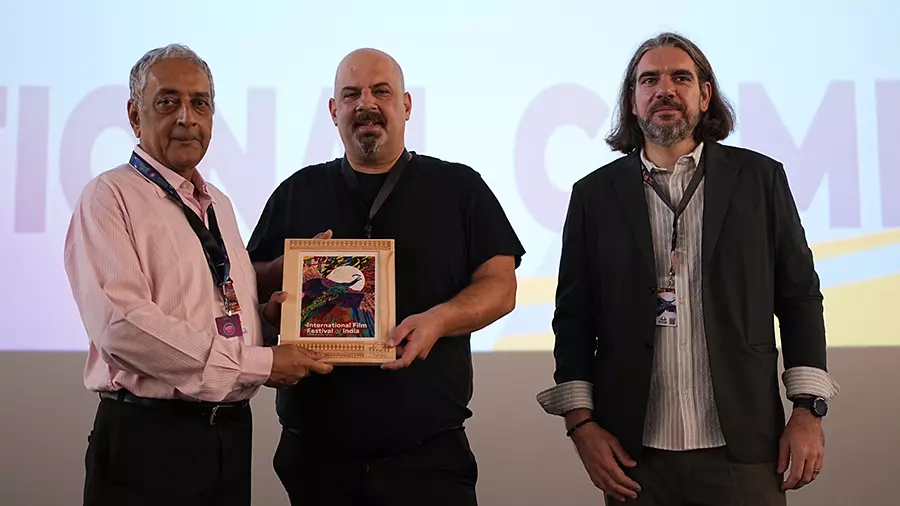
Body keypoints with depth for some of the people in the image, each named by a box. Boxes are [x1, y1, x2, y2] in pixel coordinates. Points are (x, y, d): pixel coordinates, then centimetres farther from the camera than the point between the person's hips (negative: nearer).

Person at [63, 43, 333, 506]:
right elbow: (122, 323, -20)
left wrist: (266, 317, 0)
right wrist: (260, 363, -18)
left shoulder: (219, 205, 15)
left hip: (232, 430, 7)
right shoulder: (110, 197, -8)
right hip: (148, 437, -6)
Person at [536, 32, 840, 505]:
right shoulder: (595, 193, 5)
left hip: (742, 447, 0)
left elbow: (800, 296, 5)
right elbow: (574, 316, 5)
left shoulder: (759, 178, 4)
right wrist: (581, 422, -3)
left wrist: (808, 411, -1)